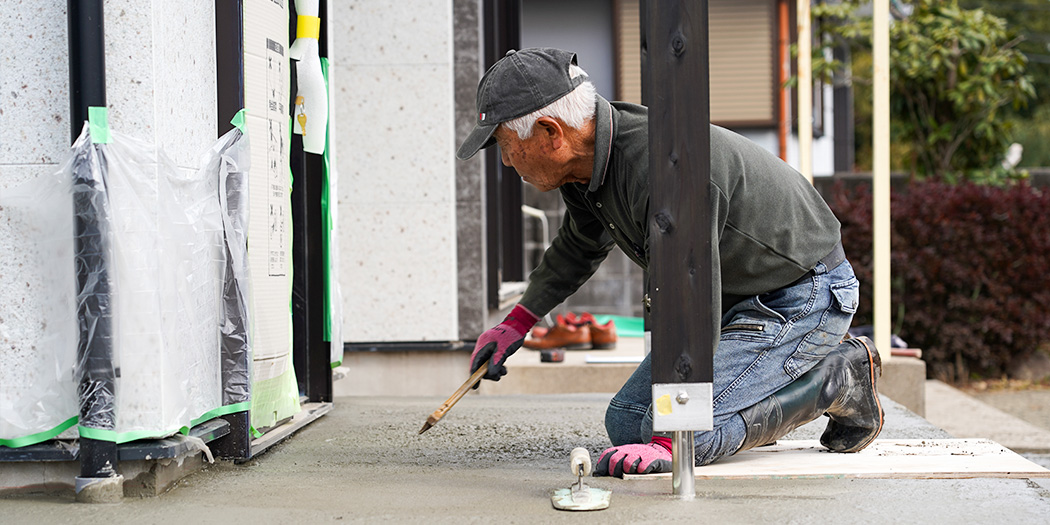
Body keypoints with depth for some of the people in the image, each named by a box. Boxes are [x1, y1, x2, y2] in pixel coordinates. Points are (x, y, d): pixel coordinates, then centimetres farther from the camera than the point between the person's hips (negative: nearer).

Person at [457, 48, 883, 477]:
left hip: (803, 298, -9)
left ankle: (840, 376, -3)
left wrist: (667, 442, -32)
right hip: (736, 300, 9)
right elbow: (580, 244, 21)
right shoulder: (586, 163, -3)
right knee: (627, 424, 3)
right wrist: (516, 323, 24)